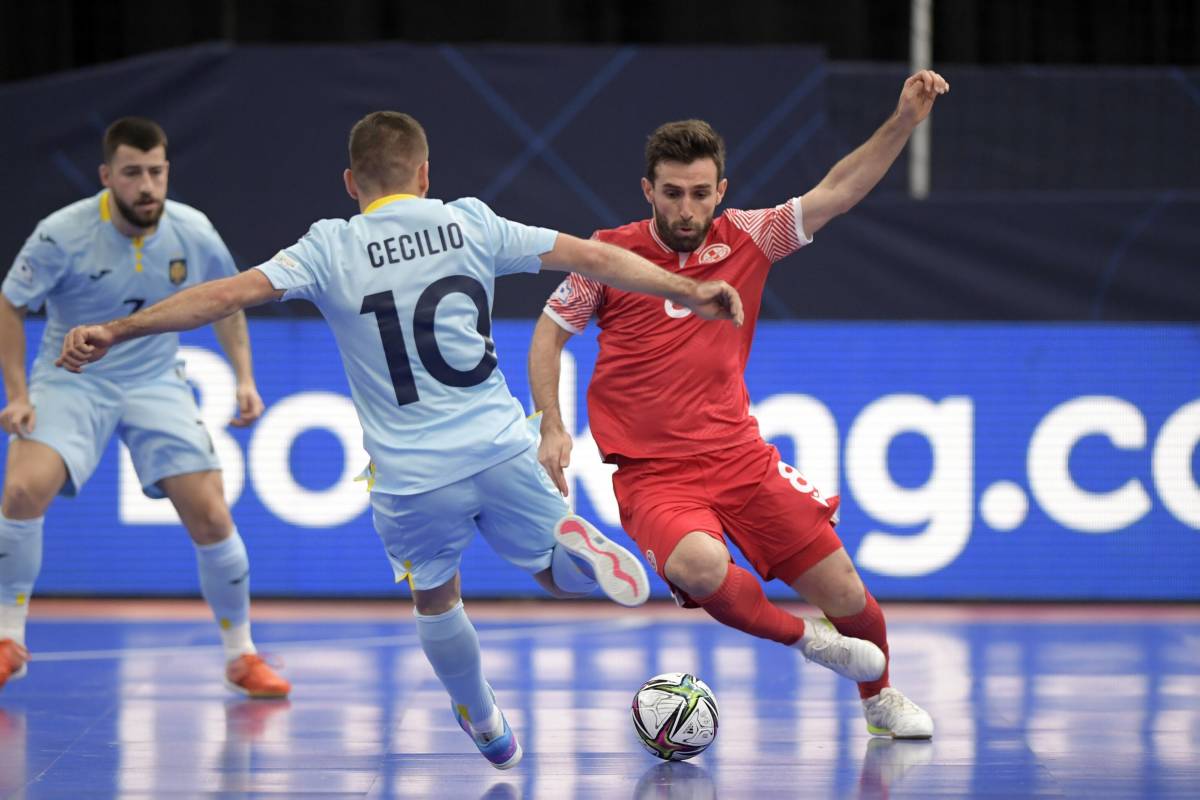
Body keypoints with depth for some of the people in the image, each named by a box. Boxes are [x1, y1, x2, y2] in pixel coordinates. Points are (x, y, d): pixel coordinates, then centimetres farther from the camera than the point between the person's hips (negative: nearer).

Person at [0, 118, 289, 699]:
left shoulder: (193, 233, -10)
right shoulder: (62, 235, -18)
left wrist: (244, 378, 2)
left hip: (156, 384, 2)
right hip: (70, 382, -2)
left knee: (211, 518, -9)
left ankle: (241, 656, 11)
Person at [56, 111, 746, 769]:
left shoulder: (331, 248, -3)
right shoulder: (470, 223, 3)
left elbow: (228, 294, -10)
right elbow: (590, 258, 4)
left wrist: (115, 332, -7)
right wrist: (687, 291, 12)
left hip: (412, 479, -1)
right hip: (502, 450, 1)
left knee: (437, 600, 25)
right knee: (556, 575, 21)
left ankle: (488, 728, 34)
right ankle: (574, 549, -12)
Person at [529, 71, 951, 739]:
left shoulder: (745, 240, 2)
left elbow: (836, 194, 2)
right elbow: (549, 334, 8)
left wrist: (905, 120, -8)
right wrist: (552, 428, -2)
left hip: (740, 456, 3)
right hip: (654, 475, -3)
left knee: (844, 593, -1)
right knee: (700, 566, -35)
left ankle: (880, 697, 31)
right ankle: (805, 638, -6)